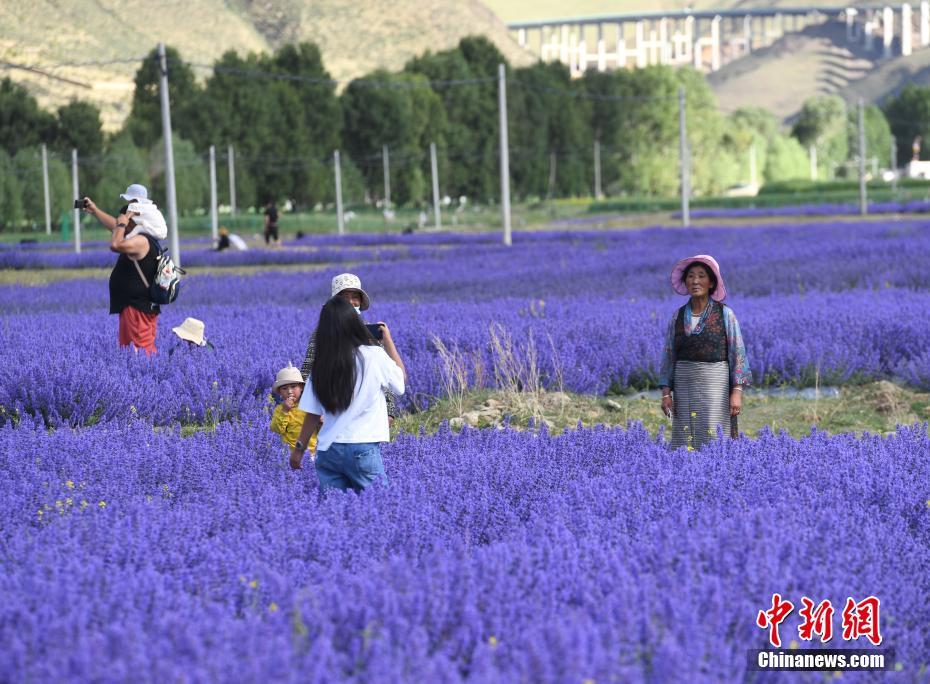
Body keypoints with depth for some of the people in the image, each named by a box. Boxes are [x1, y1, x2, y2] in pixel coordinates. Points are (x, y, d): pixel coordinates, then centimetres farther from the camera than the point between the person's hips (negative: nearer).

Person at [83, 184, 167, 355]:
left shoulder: (142, 241, -16)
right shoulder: (141, 238, 16)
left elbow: (115, 245, -32)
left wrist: (121, 224, -15)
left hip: (137, 308, -11)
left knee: (141, 353, -15)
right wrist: (94, 211, 38)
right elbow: (115, 226, 31)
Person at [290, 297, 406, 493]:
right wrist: (388, 339, 20)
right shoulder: (374, 356, -7)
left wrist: (299, 448, 17)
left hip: (327, 449, 3)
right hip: (362, 448, -3)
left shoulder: (321, 365, 0)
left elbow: (313, 414, 4)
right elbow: (401, 378, 12)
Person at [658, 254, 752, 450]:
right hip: (685, 387, 3)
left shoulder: (725, 314, -2)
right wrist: (666, 393, 3)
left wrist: (737, 391, -12)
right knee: (685, 442, 1)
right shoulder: (678, 316, 8)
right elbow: (669, 356, 11)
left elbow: (737, 352, -4)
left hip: (716, 384, -3)